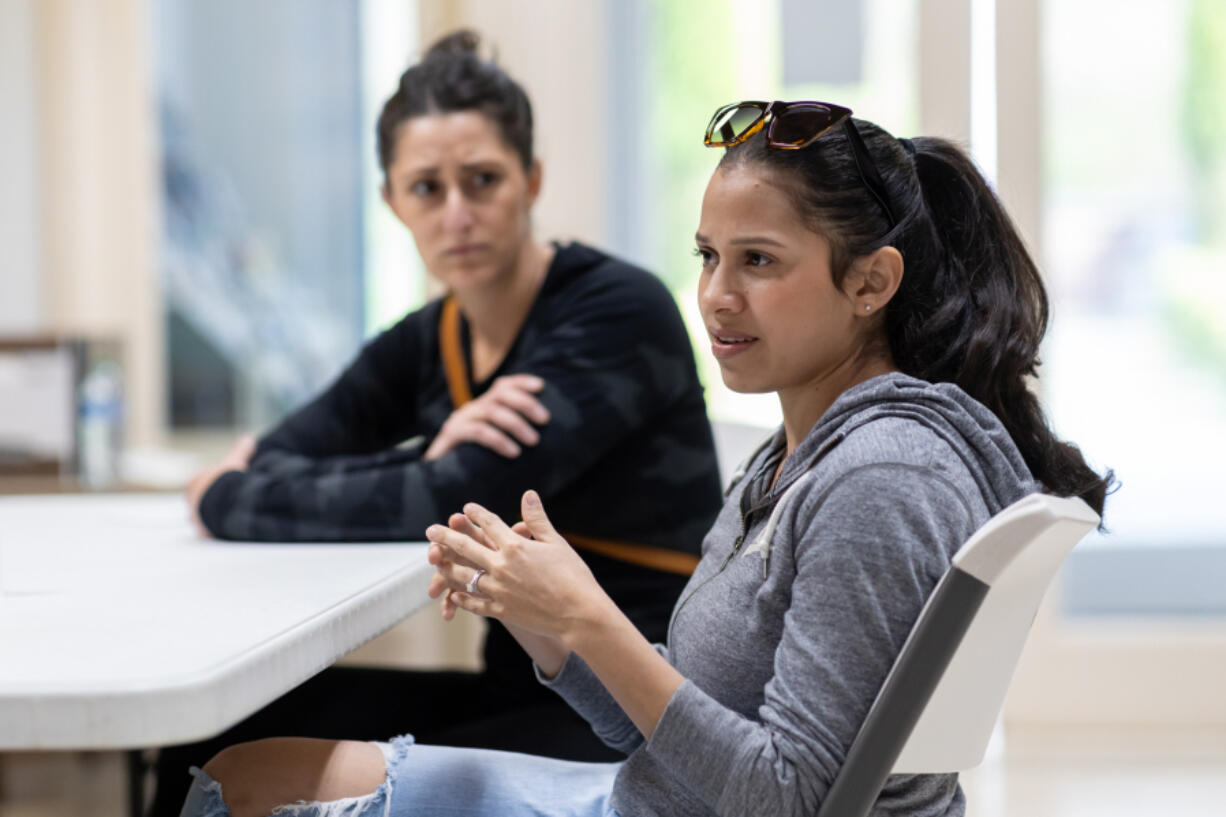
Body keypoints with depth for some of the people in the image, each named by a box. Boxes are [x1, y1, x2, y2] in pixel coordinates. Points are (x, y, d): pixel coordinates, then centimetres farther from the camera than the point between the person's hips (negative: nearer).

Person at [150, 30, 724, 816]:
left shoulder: (620, 310, -13)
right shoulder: (429, 342, 9)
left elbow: (459, 502, -22)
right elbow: (264, 466, 1)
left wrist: (227, 500, -10)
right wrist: (434, 449, -18)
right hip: (522, 686, 7)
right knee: (221, 737, -12)